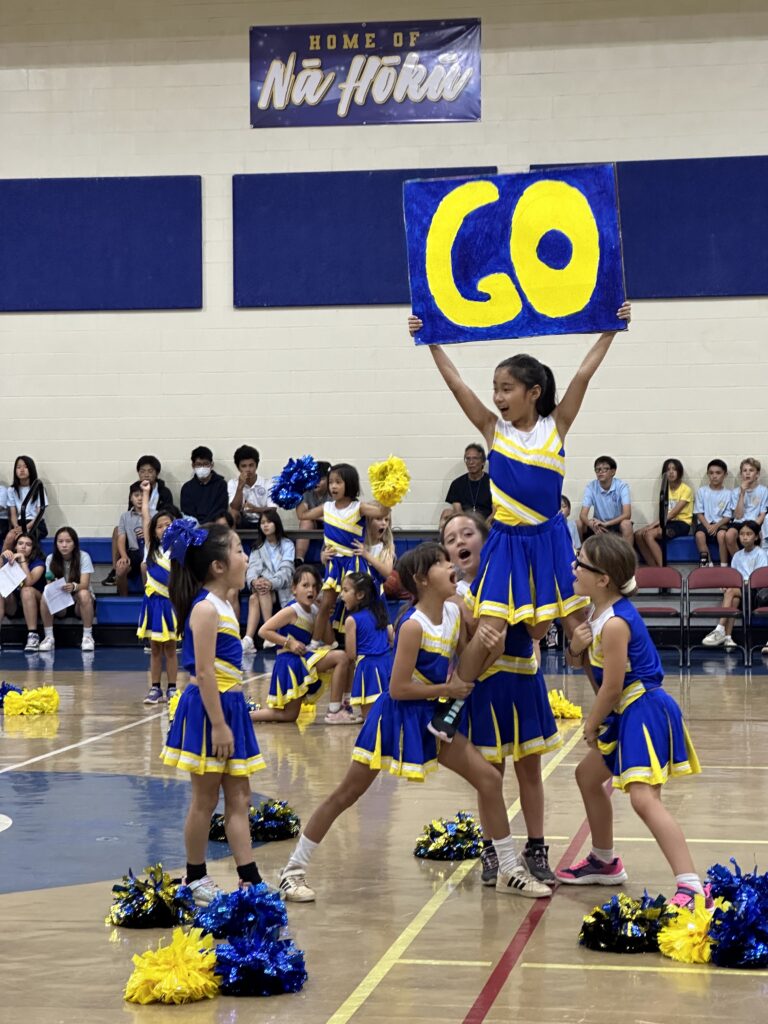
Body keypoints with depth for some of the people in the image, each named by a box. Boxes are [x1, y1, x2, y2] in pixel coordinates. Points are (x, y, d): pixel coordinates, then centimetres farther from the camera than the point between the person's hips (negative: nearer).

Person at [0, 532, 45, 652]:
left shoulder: (38, 563, -9)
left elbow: (29, 583, -28)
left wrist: (22, 559, -28)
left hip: (33, 604, -3)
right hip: (12, 603, 3)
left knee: (27, 591, -35)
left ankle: (33, 636, -36)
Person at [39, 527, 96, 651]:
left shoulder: (83, 557, -14)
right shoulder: (51, 559, -6)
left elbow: (84, 585, -25)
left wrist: (73, 586, -48)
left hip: (79, 601, -2)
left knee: (84, 594, -36)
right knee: (45, 596, -29)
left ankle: (87, 636, -25)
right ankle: (49, 637, -19)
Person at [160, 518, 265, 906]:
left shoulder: (223, 605, 12)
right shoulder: (206, 609, -17)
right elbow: (204, 672, -21)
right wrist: (218, 725, -22)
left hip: (229, 705, 10)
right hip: (208, 708, -10)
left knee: (238, 797, 8)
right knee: (206, 799, 2)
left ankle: (250, 880, 9)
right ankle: (196, 881, 14)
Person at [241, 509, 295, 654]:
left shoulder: (287, 545, 4)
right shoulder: (258, 547, 15)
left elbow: (286, 570, -11)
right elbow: (253, 568, -2)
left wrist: (271, 583, -32)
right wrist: (253, 581, -28)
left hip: (281, 590, -3)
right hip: (264, 586, 3)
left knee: (263, 592, -34)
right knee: (253, 597, -31)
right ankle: (248, 639, -46)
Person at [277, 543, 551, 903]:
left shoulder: (454, 613, 0)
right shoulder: (413, 626, -22)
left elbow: (464, 667, 9)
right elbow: (398, 688, -23)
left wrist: (485, 645, -10)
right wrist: (448, 689, -16)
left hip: (430, 718, 7)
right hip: (396, 717, -7)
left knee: (489, 778, 2)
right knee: (345, 794, 1)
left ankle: (510, 872, 12)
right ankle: (294, 870, 12)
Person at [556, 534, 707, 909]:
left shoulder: (615, 624, -23)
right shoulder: (598, 612, 6)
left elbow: (612, 688, -19)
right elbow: (578, 662, 16)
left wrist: (591, 725, -3)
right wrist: (576, 647, -8)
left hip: (645, 712, -11)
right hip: (627, 715, 11)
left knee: (644, 799, -23)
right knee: (588, 775, 25)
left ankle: (692, 887, -29)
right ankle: (604, 862, 41)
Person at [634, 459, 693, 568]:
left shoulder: (686, 489, -7)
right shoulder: (665, 489, 15)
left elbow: (674, 512, -15)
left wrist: (654, 524, -20)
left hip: (681, 523, -7)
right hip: (668, 522, 7)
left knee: (649, 534, -28)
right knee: (638, 534, -14)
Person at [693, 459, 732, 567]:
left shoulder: (727, 493, 2)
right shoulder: (701, 491, 4)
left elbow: (727, 516, 0)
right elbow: (699, 513, 1)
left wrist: (716, 525, -17)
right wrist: (708, 526, -14)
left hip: (720, 523, -1)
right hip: (705, 522, 1)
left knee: (721, 534, -35)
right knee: (699, 534, -33)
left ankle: (724, 565, -25)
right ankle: (707, 563, -20)